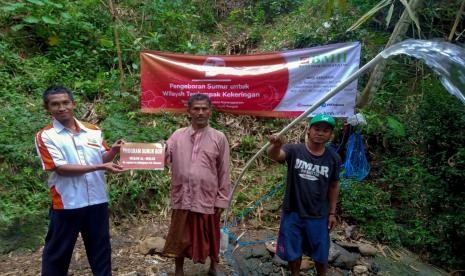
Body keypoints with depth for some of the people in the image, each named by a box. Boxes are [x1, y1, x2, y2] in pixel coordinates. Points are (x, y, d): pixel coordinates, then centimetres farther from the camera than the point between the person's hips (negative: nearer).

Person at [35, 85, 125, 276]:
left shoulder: (93, 131, 5)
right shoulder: (45, 136, -6)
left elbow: (103, 159, 11)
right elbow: (61, 168, -15)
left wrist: (113, 151, -12)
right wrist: (99, 167, -21)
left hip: (97, 200, 3)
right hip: (66, 203, -3)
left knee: (100, 248, 16)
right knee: (58, 252, 13)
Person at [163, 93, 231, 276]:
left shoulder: (219, 138, -3)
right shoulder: (177, 136, 2)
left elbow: (224, 173, -1)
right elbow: (164, 159, -7)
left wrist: (221, 200, -3)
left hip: (208, 198, -1)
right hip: (182, 198, 1)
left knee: (210, 236, 17)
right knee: (180, 237, 13)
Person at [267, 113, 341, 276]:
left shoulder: (333, 158, -5)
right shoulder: (294, 150, -13)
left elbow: (334, 186, 6)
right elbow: (274, 155, -33)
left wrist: (332, 212, 7)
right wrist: (275, 146, -57)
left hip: (318, 216, 1)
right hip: (293, 213, -1)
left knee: (321, 254, 17)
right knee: (293, 252, 16)